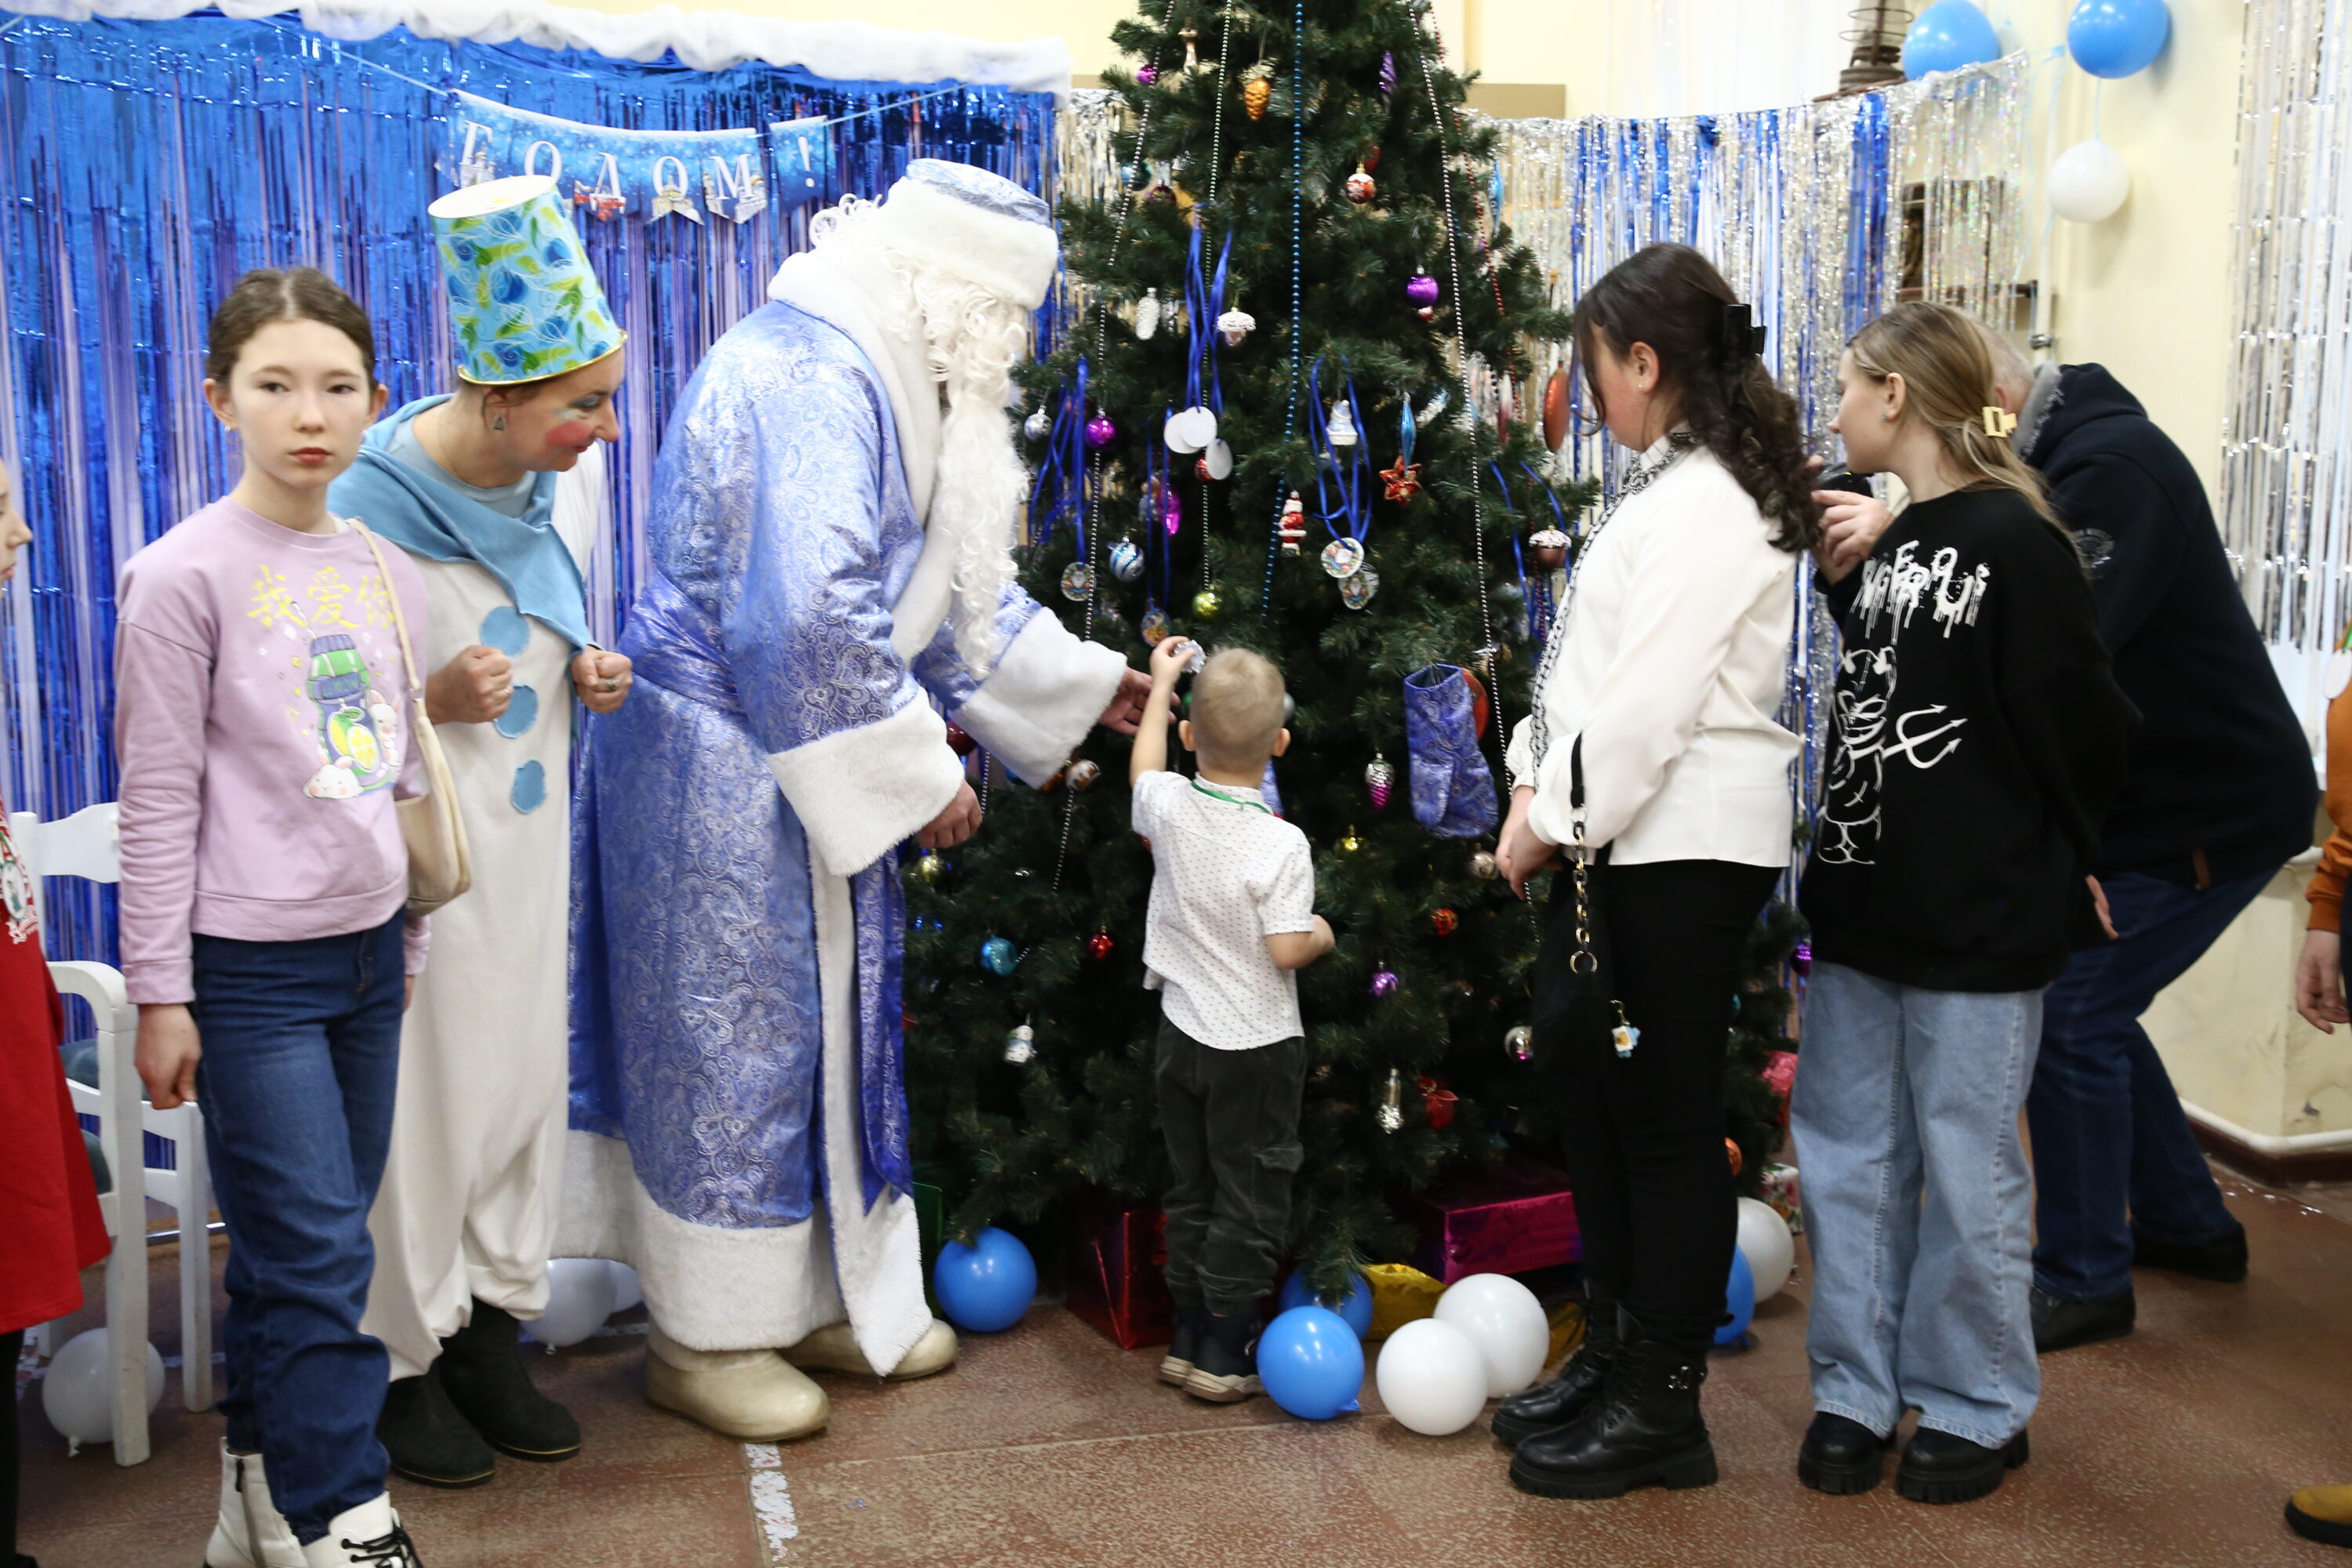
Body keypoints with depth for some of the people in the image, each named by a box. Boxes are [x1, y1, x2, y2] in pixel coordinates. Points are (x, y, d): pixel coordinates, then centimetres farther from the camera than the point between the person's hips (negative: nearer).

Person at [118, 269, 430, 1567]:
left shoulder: (385, 570, 8)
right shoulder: (188, 574, -10)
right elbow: (159, 797, -8)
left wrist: (411, 944, 18)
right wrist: (160, 992, -8)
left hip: (366, 951, 6)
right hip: (252, 969, -6)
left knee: (297, 1248, 13)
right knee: (317, 1257, -4)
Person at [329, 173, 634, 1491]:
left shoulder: (566, 472, -2)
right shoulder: (366, 509, -23)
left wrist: (587, 672, -4)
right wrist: (431, 703, -28)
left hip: (529, 835, 6)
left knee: (527, 1072, 13)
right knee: (425, 1093, 4)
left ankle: (488, 1331, 31)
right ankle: (401, 1358, 24)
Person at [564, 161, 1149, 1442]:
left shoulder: (883, 378, 13)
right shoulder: (811, 376, -21)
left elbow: (946, 577, 22)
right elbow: (814, 613, -29)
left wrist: (1087, 684, 24)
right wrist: (922, 773, -20)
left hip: (801, 764, 10)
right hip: (722, 767, -10)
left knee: (824, 1020, 16)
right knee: (735, 1033, 1)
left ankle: (823, 1294, 30)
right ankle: (705, 1334, 17)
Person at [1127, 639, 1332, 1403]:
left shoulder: (1168, 809, -7)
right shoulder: (1282, 845, -20)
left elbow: (1144, 766, 16)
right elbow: (1287, 950, -21)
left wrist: (1160, 684, 27)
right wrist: (1321, 934, 1)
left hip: (1182, 1035, 5)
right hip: (1257, 1046, -5)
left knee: (1191, 1190, 17)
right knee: (1249, 1200, 4)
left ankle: (1186, 1338, 24)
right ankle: (1224, 1356, 8)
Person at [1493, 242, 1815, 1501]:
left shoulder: (1707, 507, -16)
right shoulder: (1668, 486, 16)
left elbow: (1652, 702, -22)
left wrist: (1555, 821, -13)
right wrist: (1540, 785, 5)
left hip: (1685, 850, -10)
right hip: (1626, 836, 10)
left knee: (1667, 1117, 0)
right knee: (1579, 1077, 16)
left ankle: (1661, 1408, 14)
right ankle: (1614, 1352, 30)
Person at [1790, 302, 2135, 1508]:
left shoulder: (2015, 539, -13)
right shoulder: (1888, 536, 11)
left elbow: (2078, 723, -10)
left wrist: (2059, 864, -1)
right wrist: (1839, 575, 9)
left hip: (1979, 917, -8)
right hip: (1862, 902, 8)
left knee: (1965, 1160, 4)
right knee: (1846, 1149, 12)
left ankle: (1977, 1408, 21)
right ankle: (1857, 1390, 25)